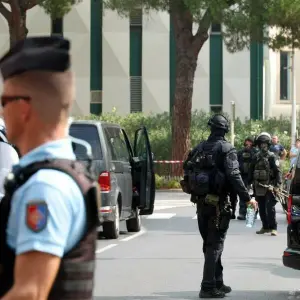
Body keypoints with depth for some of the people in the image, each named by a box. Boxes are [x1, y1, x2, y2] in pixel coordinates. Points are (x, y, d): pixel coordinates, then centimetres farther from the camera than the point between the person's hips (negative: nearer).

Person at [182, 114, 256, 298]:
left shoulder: (199, 148, 9)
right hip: (218, 202, -6)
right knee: (215, 245, -3)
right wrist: (247, 198, -16)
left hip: (201, 202, 6)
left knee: (210, 243, 16)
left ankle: (217, 282, 24)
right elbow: (234, 176, -18)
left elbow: (188, 171, 11)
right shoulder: (226, 149, -9)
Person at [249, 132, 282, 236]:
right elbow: (251, 171, 17)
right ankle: (265, 227, 19)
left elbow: (278, 171, -9)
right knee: (261, 209, 9)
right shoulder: (256, 157, 11)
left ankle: (273, 228, -6)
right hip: (258, 187, 5)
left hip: (269, 187, -5)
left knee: (270, 208, -10)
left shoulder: (272, 157, -4)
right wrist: (249, 183, 14)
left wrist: (277, 185, -16)